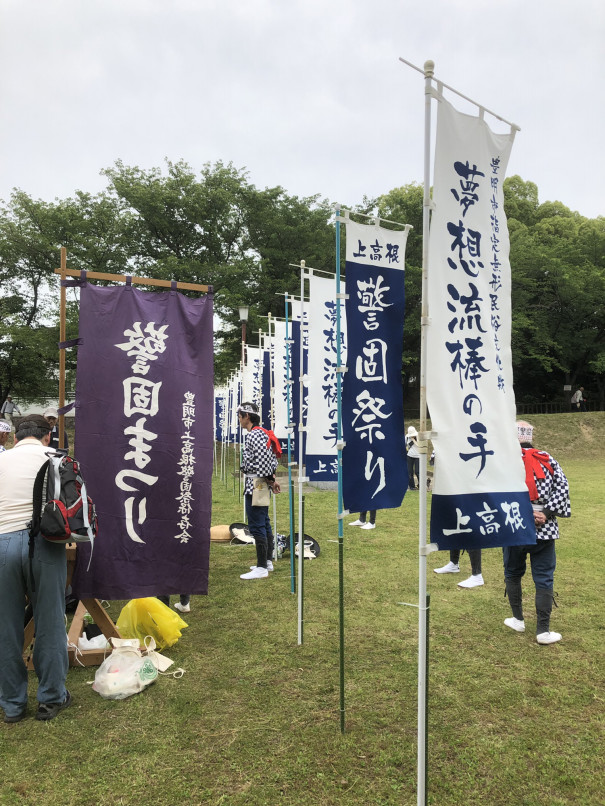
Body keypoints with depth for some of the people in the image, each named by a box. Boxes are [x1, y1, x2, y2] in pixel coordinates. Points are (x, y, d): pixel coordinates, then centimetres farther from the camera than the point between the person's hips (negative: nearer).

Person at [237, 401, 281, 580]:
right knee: (265, 525, 16)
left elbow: (263, 459, -26)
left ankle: (262, 568, -2)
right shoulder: (262, 433, 15)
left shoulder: (254, 435, -17)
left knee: (257, 527, -6)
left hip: (255, 485, -11)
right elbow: (272, 459, 16)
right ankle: (267, 561, 26)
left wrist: (270, 480, -15)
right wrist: (272, 477, 9)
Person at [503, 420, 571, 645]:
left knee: (513, 575, 18)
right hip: (544, 530, 1)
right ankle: (543, 631, 11)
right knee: (544, 579, 8)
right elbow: (562, 486, -5)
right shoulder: (547, 459, 5)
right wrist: (546, 514, -9)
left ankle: (518, 620, 29)